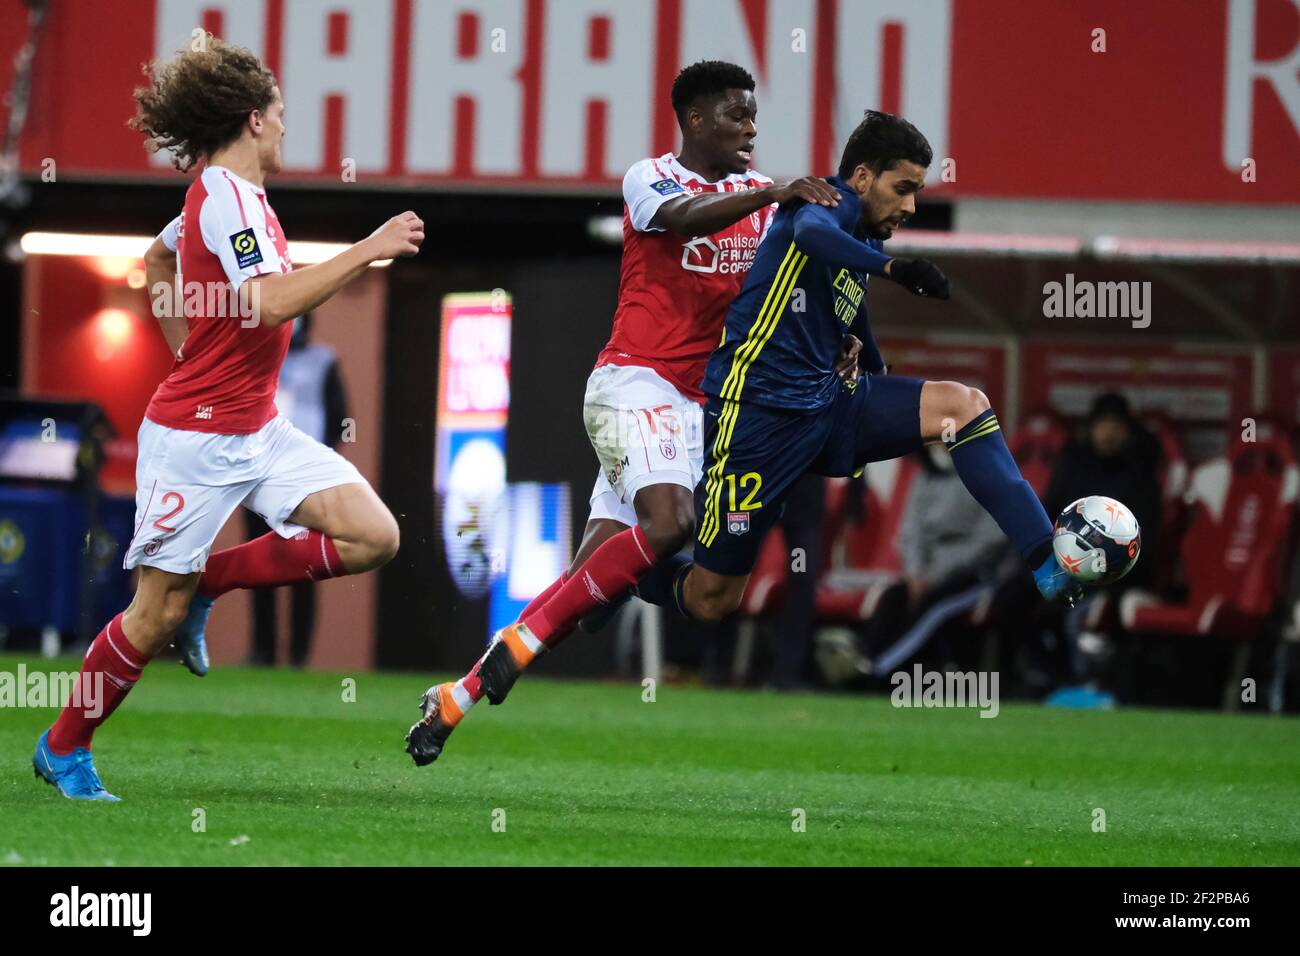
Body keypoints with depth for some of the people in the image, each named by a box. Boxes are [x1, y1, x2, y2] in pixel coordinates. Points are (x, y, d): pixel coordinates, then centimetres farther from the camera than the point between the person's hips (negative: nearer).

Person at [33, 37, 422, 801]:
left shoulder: (227, 193, 11)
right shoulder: (229, 197, -18)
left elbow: (159, 255, 30)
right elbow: (270, 303, -31)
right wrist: (368, 251, -29)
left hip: (257, 429, 9)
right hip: (197, 435, -9)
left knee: (372, 537, -5)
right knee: (158, 613, -2)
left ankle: (206, 581, 8)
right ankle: (63, 751, 15)